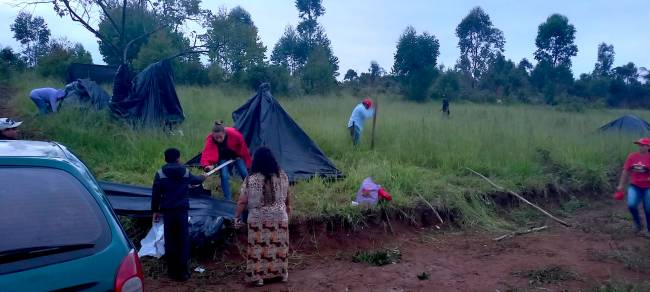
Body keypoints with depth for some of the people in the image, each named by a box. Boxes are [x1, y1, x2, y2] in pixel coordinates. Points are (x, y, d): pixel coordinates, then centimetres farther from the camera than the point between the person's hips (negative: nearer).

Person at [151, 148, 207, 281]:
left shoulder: (160, 173, -4)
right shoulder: (185, 172, 4)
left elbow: (155, 194, -3)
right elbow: (195, 180, 26)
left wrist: (155, 210, 8)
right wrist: (203, 177, 48)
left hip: (168, 211, -1)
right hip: (182, 210, 1)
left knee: (170, 241, 6)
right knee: (183, 240, 6)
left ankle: (173, 271, 12)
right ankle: (183, 271, 9)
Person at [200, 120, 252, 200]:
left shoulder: (234, 134, -35)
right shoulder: (210, 139, -34)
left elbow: (244, 149, -19)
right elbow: (206, 154, -45)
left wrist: (247, 163, -7)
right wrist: (207, 165, -66)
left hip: (236, 155, 0)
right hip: (223, 158, 0)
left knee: (245, 174, 2)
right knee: (224, 176, -16)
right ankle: (228, 199, 0)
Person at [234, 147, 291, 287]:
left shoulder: (251, 179, -13)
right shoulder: (282, 175, -2)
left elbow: (242, 202, -9)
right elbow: (287, 195, 13)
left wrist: (237, 216, 4)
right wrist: (288, 206, 31)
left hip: (258, 219, -3)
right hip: (279, 216, 3)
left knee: (258, 247, 9)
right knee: (279, 246, 15)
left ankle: (258, 276, 16)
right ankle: (282, 273, 27)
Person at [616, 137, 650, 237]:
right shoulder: (632, 156, -2)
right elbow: (626, 171, 5)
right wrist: (621, 185, 6)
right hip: (635, 186, 2)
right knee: (631, 204, -17)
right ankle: (638, 224, 10)